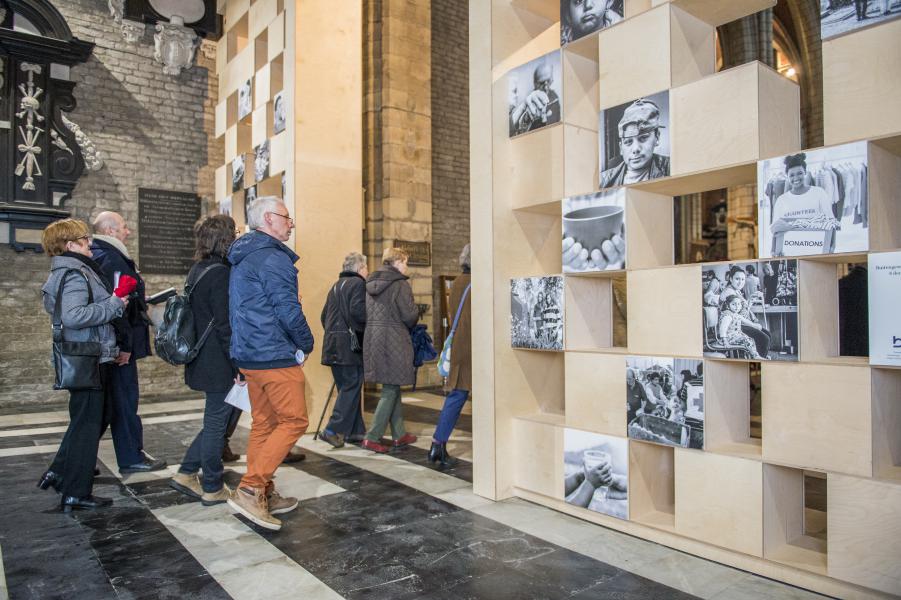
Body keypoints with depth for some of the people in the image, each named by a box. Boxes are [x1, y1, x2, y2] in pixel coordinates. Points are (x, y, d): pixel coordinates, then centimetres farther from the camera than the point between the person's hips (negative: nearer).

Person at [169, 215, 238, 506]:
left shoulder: (197, 270, 12)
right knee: (217, 424, 3)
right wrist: (238, 366, -17)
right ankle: (212, 489, 17)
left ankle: (186, 474, 27)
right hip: (220, 365, -9)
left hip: (202, 360, 9)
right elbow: (225, 326, -21)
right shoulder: (221, 273, -18)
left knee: (216, 421, 21)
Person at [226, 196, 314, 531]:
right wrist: (307, 343, -3)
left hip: (247, 355, 10)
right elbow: (289, 310, -18)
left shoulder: (242, 258, 18)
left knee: (263, 423, 13)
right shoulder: (273, 257, -14)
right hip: (275, 356, -10)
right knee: (294, 421, -4)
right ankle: (250, 489, -6)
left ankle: (264, 495, 20)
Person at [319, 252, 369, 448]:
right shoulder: (358, 283, -6)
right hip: (350, 345, -9)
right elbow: (357, 310, -21)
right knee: (351, 388, -3)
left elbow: (324, 315, 20)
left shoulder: (336, 286, 20)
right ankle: (334, 430, -7)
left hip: (333, 345, 9)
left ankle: (355, 431, 19)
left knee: (346, 388, 13)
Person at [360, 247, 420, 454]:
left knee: (392, 388, 16)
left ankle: (399, 434, 24)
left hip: (372, 339, 8)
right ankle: (372, 437, -2)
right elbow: (409, 315, -13)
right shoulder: (400, 284, -11)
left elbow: (365, 313, 13)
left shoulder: (370, 284, 12)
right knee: (391, 390, 0)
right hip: (394, 341, -8)